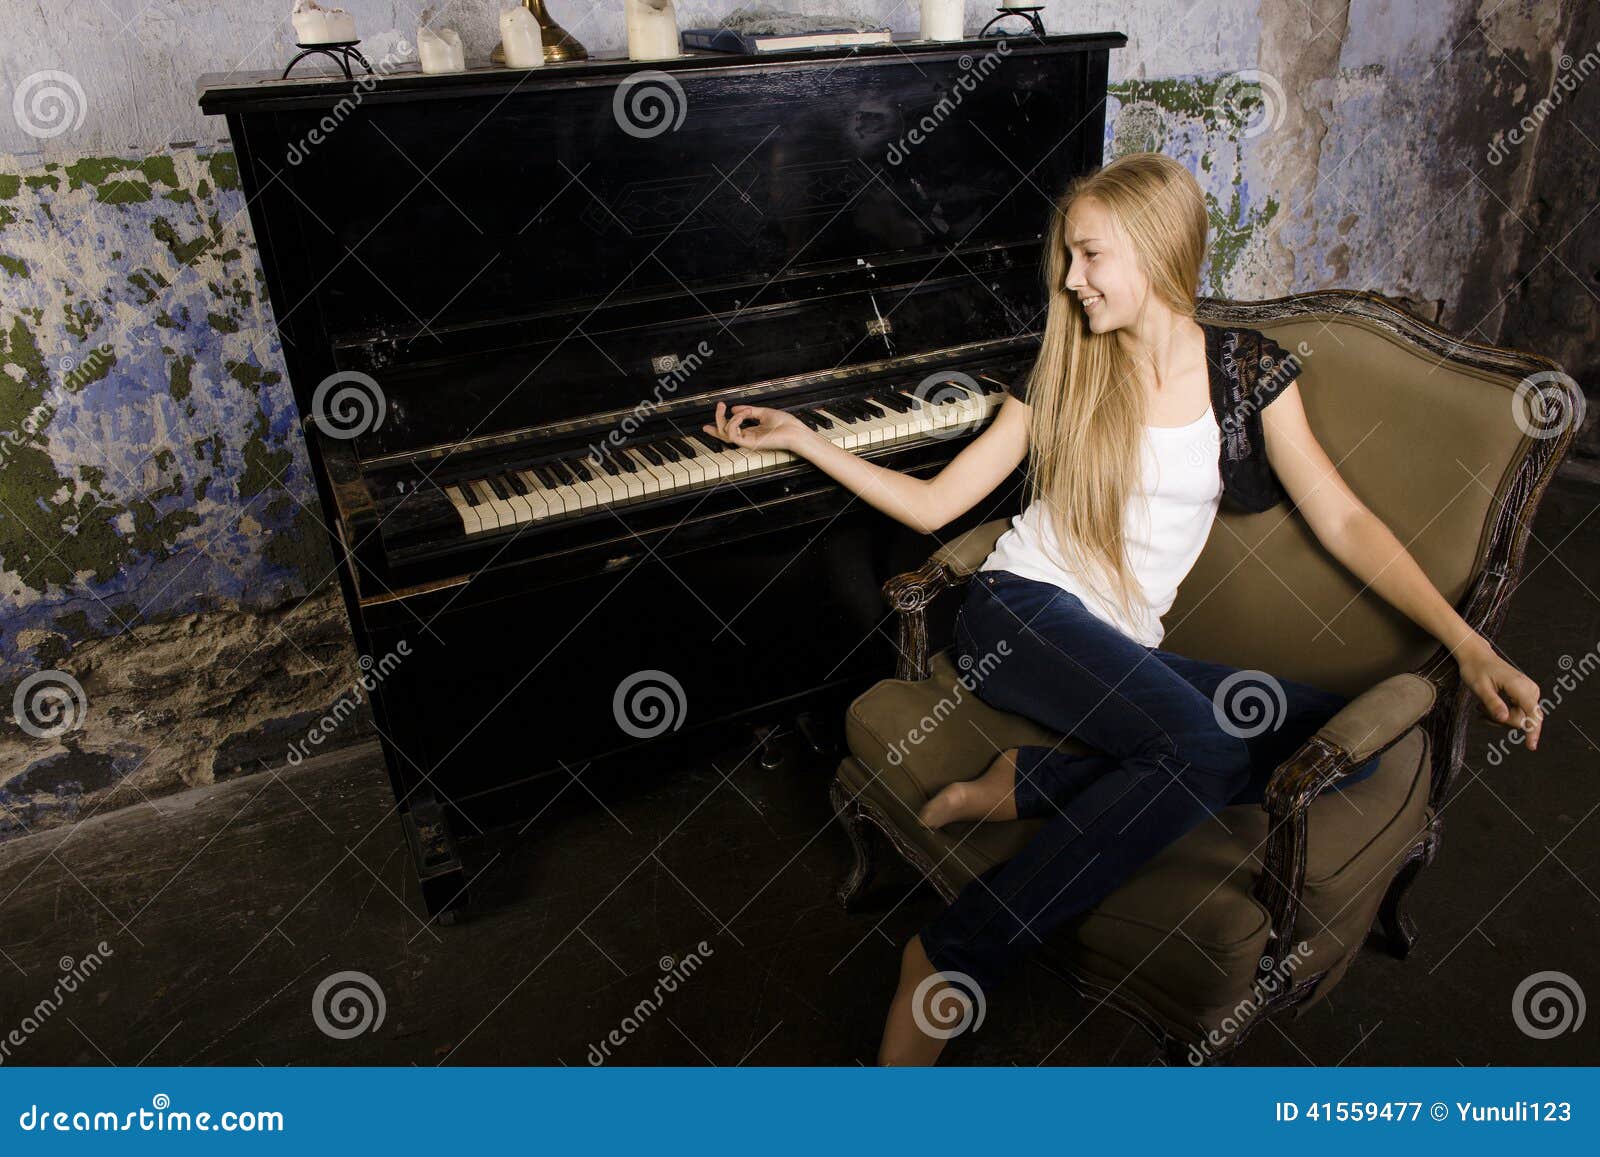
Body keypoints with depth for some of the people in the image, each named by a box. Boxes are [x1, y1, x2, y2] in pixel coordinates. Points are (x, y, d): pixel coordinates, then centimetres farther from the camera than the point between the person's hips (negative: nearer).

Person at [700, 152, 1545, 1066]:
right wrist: (800, 437, 6)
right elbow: (934, 504, 8)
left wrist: (1468, 644, -4)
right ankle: (952, 960, -25)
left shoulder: (1249, 368, 9)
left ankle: (1033, 780, -22)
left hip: (1127, 647, 3)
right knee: (1205, 746, -32)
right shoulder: (1065, 370, 8)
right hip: (1022, 612, -3)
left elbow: (1345, 521, 6)